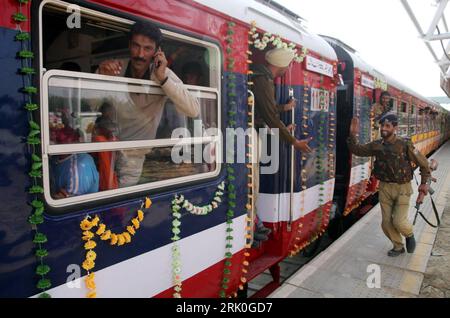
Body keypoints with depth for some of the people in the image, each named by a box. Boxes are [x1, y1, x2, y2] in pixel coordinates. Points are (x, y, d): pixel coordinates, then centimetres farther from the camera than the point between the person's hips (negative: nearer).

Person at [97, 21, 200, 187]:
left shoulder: (164, 74, -14)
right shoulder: (113, 68, -12)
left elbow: (194, 111, -25)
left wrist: (163, 79, -32)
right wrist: (100, 76, -35)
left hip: (134, 153, -1)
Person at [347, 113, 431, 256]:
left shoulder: (405, 144, -12)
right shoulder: (376, 145, -1)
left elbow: (423, 163, -4)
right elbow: (357, 150, 2)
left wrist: (424, 184, -5)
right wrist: (352, 134, -13)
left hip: (402, 188, -4)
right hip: (385, 188, 4)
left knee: (399, 221, -12)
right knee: (386, 222, 8)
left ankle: (409, 235, 25)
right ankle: (398, 247, 34)